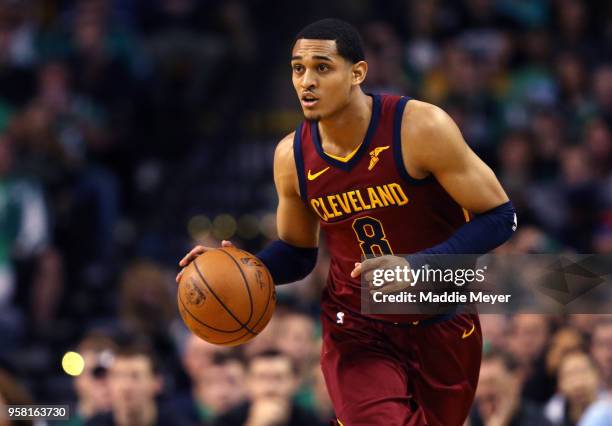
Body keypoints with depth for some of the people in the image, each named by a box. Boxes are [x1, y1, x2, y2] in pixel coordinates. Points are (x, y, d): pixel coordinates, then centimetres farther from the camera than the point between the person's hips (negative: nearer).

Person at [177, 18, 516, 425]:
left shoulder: (421, 128, -20)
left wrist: (415, 266, -29)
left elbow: (499, 217, -17)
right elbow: (297, 252, 10)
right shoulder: (292, 157, -7)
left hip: (441, 326, -1)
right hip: (357, 329, 1)